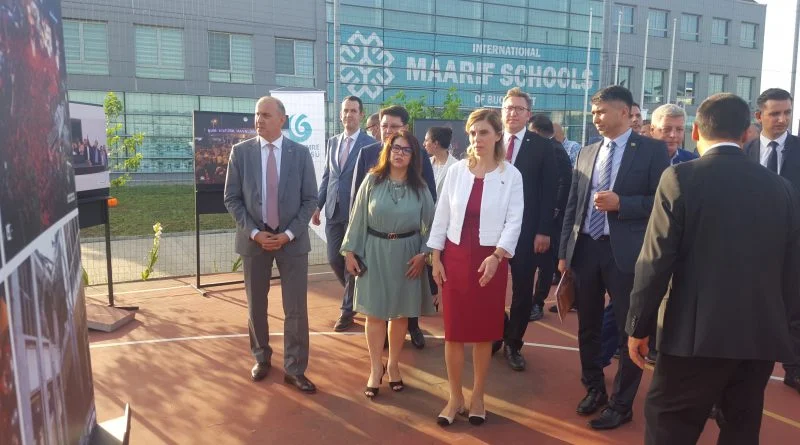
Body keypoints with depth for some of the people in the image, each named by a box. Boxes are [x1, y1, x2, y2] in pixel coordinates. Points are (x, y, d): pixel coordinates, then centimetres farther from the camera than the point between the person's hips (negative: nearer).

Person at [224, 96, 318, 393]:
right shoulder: (241, 151, 0)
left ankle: (294, 369, 15)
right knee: (256, 305, 13)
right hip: (254, 239, 1)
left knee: (296, 308, 2)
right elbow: (232, 198, 0)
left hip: (292, 239, -1)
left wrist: (289, 233, -12)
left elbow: (310, 199, -1)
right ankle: (261, 359, 33)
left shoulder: (300, 153, -1)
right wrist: (254, 233, -11)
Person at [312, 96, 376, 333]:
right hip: (333, 210, 6)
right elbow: (326, 176, 15)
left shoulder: (369, 144, -6)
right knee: (334, 259, 10)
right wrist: (318, 205, 9)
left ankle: (348, 309, 17)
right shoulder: (332, 142, 12)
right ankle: (356, 294, 35)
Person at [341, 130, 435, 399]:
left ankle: (393, 365, 30)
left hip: (406, 254, 1)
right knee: (374, 313, 5)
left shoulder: (419, 187, -1)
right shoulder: (372, 180, -3)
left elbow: (430, 224, 3)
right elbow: (358, 218, 0)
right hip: (375, 251, 0)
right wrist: (350, 251, -2)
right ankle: (376, 368, 22)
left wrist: (423, 254, -7)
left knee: (400, 313, 10)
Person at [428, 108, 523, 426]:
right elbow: (442, 215, 4)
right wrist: (435, 257, 1)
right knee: (453, 330, 5)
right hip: (455, 257, 2)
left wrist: (497, 256, -19)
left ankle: (477, 397, 25)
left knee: (484, 331, 8)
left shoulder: (511, 175, -2)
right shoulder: (457, 170, 3)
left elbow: (514, 221, -6)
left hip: (490, 259, -1)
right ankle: (455, 397, 20)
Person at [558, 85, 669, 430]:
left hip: (625, 252, -5)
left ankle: (621, 404, 22)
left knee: (629, 330, 6)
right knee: (588, 327, 15)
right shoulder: (586, 153, 11)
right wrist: (564, 251, 8)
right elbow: (572, 205, 11)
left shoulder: (652, 150, -3)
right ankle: (594, 389, 35)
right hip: (585, 249, 5)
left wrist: (620, 204, -18)